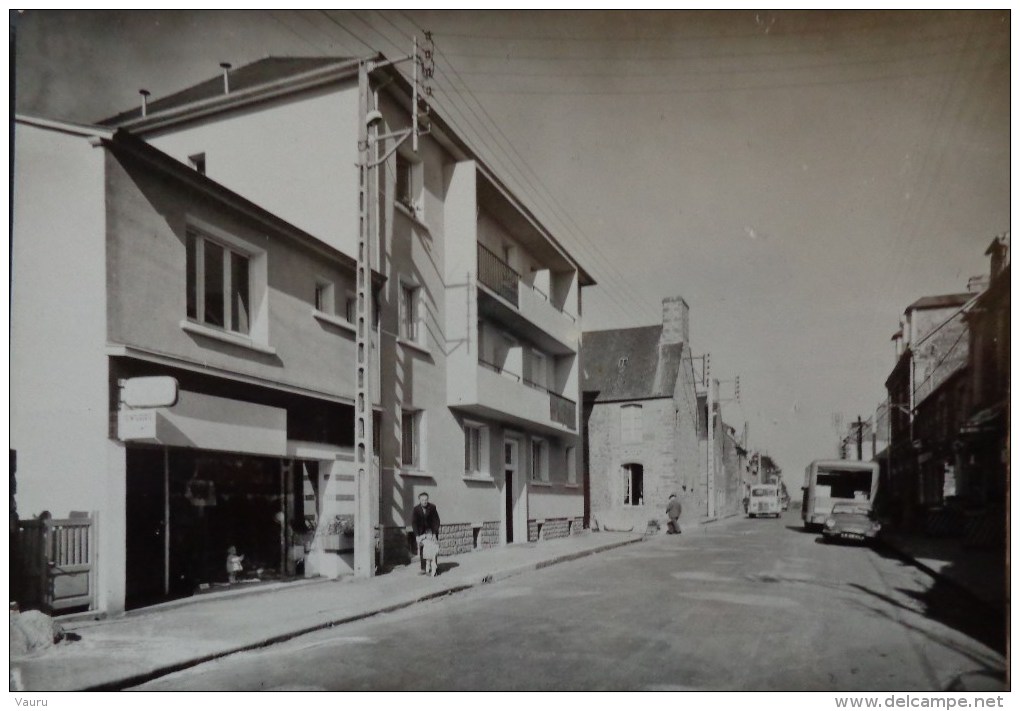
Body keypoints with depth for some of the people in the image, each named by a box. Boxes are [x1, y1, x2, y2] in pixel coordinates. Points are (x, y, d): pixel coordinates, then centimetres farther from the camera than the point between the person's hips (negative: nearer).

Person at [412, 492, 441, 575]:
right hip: (421, 533, 1)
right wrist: (417, 536, -19)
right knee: (422, 551, -3)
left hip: (432, 532, -1)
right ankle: (423, 569, 3)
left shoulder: (432, 507, -13)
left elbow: (436, 521, -11)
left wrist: (434, 534, -18)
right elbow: (414, 523, -11)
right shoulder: (416, 509, -10)